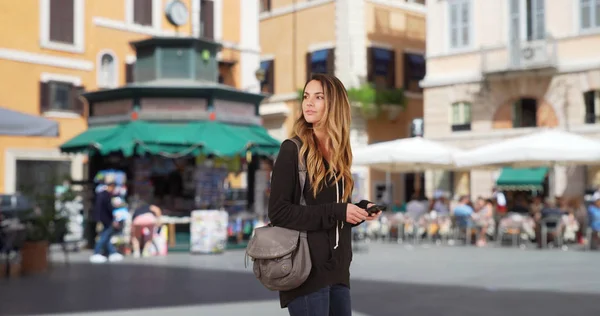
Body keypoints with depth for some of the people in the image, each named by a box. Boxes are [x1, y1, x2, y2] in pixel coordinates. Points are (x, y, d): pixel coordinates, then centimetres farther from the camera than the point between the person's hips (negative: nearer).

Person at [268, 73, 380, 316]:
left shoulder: (339, 155, 11)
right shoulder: (292, 151, -8)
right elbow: (278, 212, -15)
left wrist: (362, 209, -1)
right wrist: (335, 212, -18)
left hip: (337, 271, 7)